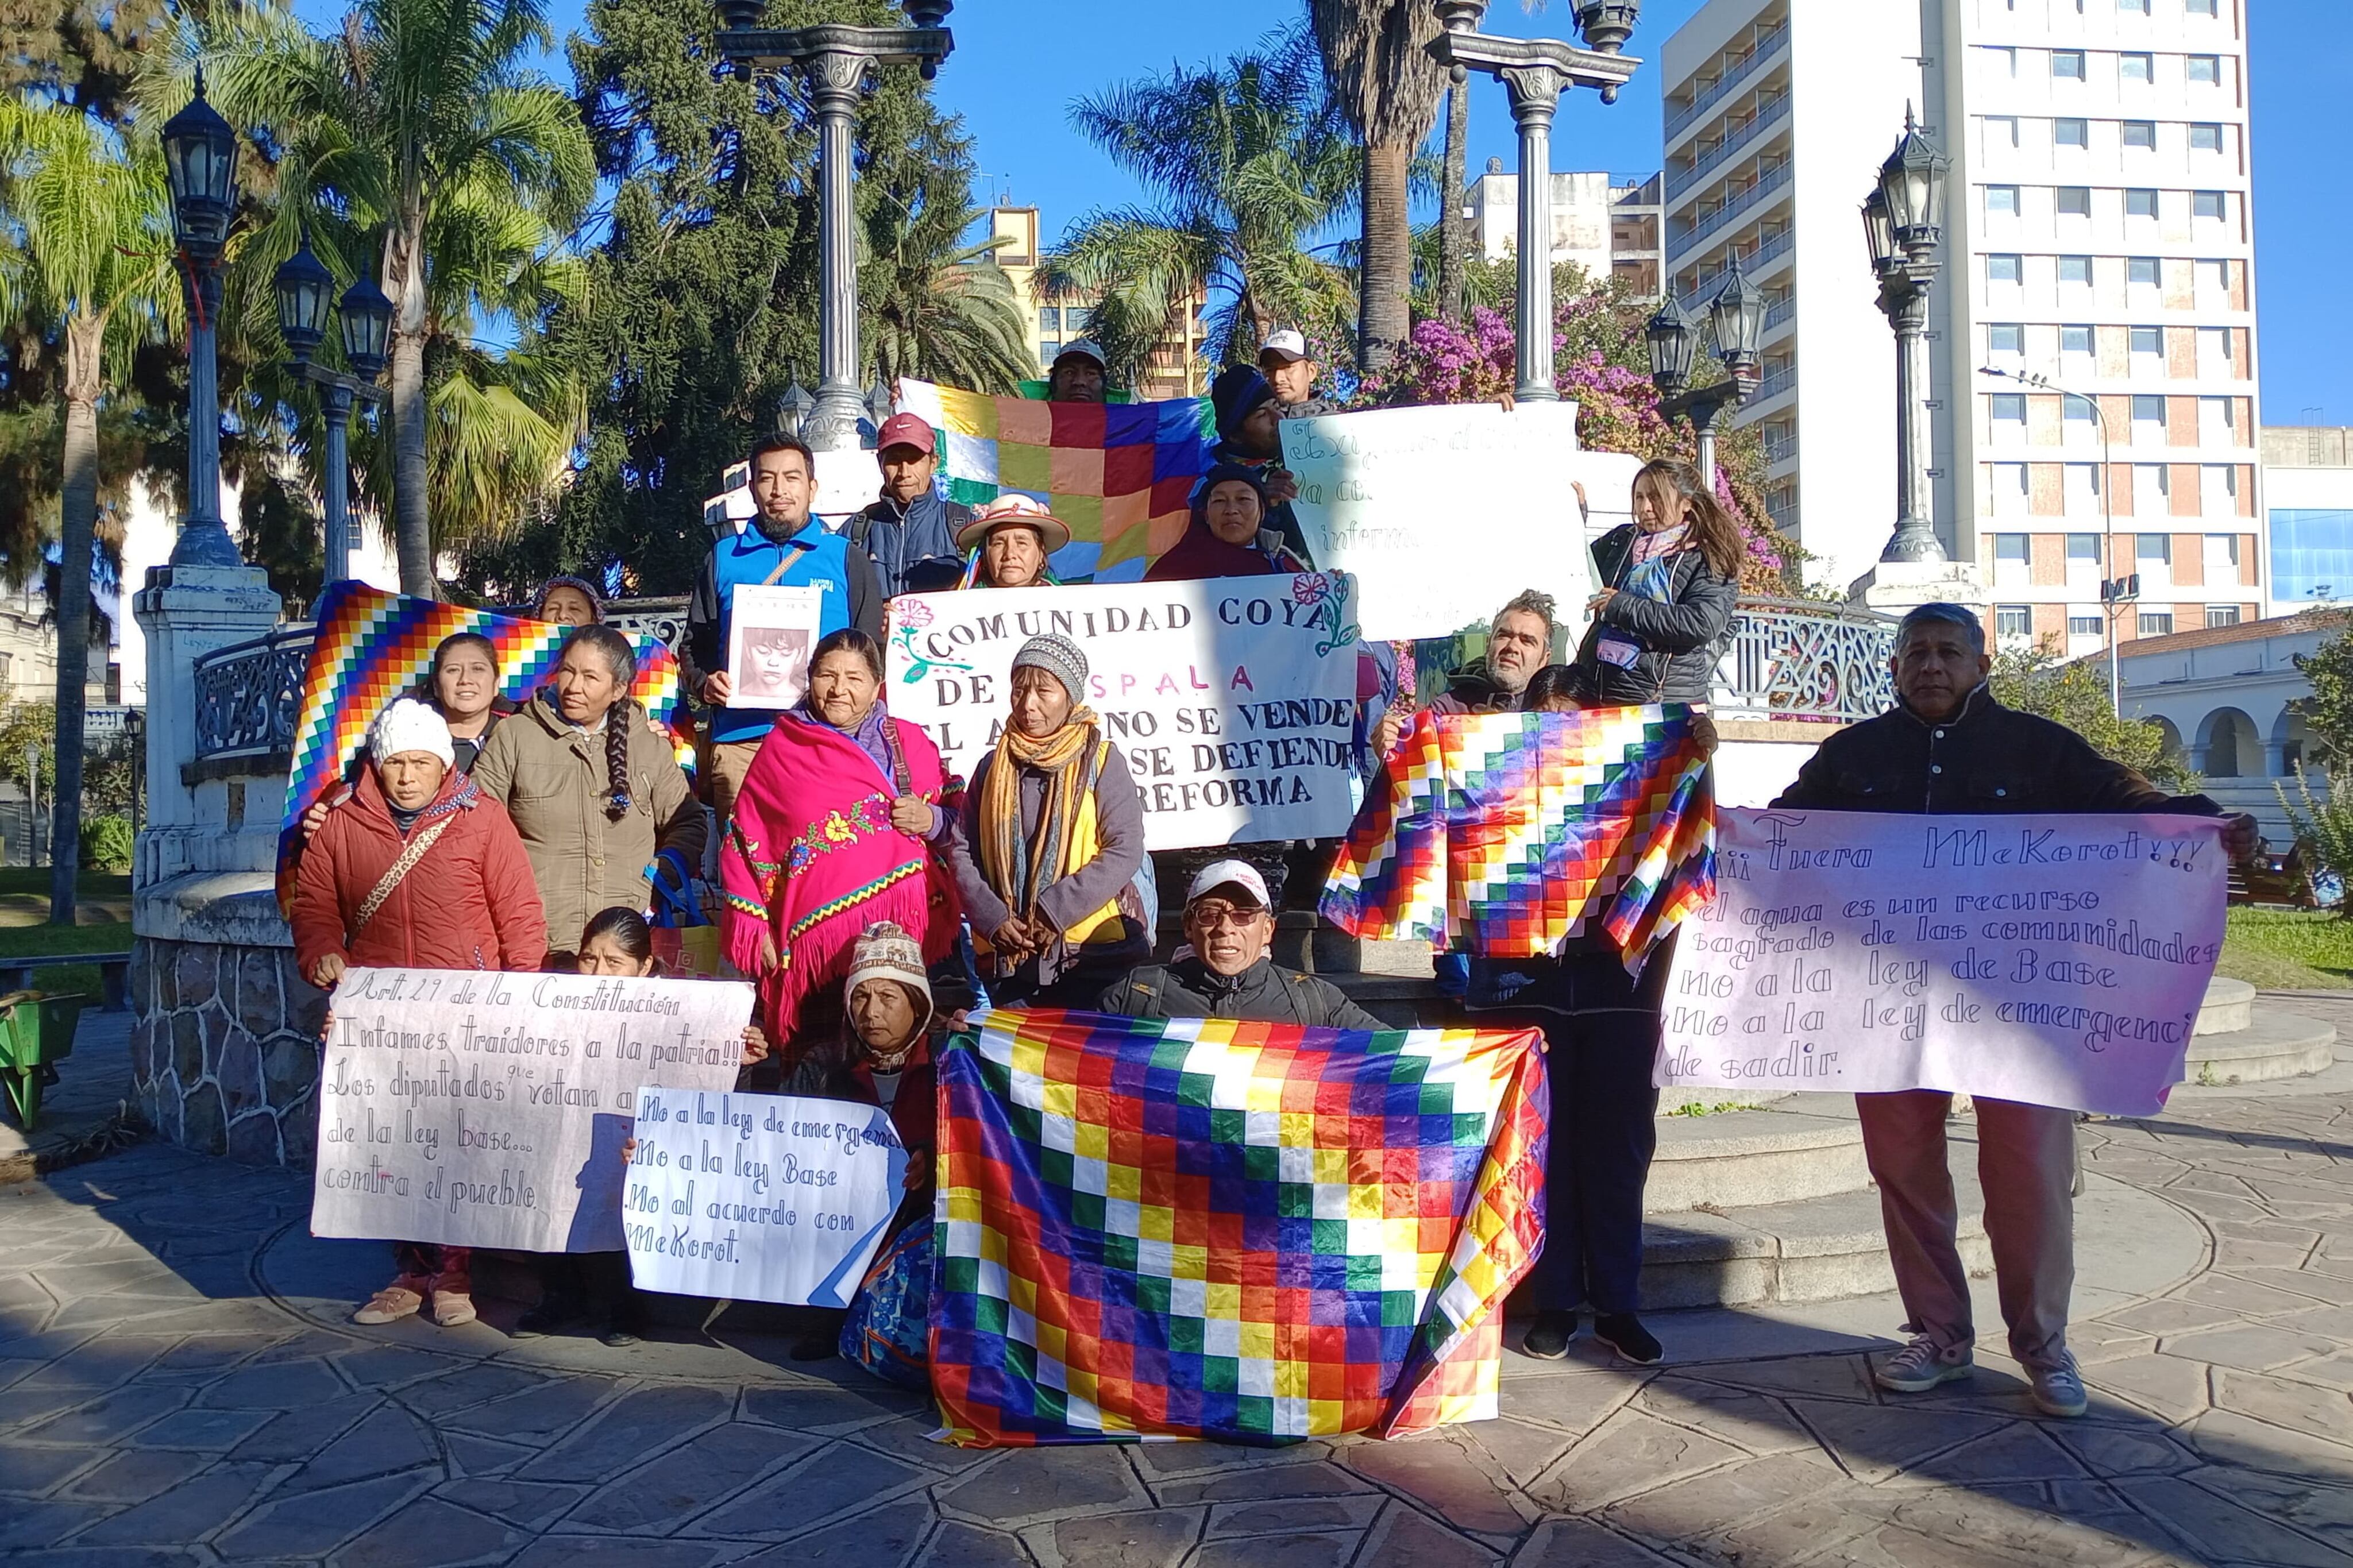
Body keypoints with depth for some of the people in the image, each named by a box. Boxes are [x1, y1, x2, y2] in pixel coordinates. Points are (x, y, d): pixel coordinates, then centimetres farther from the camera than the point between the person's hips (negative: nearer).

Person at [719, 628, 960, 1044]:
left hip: (908, 929, 2)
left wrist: (932, 820, -5)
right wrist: (756, 927, 3)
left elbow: (959, 821, 16)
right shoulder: (781, 750, 8)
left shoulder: (909, 742, 12)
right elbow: (743, 843, 10)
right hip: (821, 934, -1)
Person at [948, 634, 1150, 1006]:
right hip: (1009, 957, 3)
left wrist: (1055, 911, -15)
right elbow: (962, 851, 9)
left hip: (1097, 950, -3)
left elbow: (1125, 851, -9)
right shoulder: (993, 767, 10)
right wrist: (991, 917, -7)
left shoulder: (1102, 761, -1)